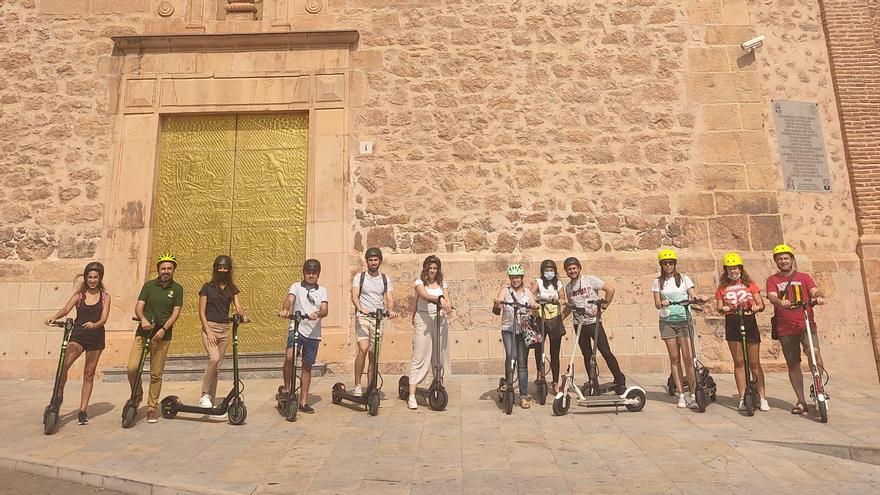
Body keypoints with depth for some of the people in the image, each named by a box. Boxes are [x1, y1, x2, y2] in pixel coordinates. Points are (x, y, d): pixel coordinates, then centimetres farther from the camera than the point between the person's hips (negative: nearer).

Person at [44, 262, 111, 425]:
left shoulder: (105, 297, 1)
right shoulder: (79, 295, 4)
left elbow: (104, 318, -9)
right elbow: (66, 309, -12)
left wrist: (94, 324, -31)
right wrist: (54, 317, -34)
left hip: (96, 338, 0)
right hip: (78, 335, 1)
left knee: (89, 374, 6)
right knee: (63, 365, -24)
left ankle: (83, 410, 14)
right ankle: (58, 396, -3)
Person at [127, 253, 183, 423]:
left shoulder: (177, 289, 3)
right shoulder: (149, 285, 6)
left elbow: (176, 313, -2)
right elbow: (139, 307, -1)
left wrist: (164, 329, -15)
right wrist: (143, 319, -22)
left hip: (162, 335, -1)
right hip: (143, 332, 1)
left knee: (156, 374, 3)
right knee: (132, 368, -12)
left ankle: (152, 407, 16)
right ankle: (137, 395, 17)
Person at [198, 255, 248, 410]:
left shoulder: (232, 289, 10)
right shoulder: (207, 287, 0)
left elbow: (238, 307, -2)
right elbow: (202, 312, -3)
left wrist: (244, 315, -25)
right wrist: (208, 331, -13)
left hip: (224, 329, 4)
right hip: (209, 327, -4)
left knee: (217, 366, 6)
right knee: (214, 358, -24)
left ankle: (211, 402, 15)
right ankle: (204, 395, -10)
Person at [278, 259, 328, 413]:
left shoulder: (322, 290, 9)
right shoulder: (296, 287, 5)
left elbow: (325, 310, -5)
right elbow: (289, 299, -15)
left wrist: (317, 314, -28)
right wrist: (285, 310, -37)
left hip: (314, 333, 2)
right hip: (297, 328, -2)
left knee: (307, 366, 9)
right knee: (289, 357, -25)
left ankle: (303, 401, 20)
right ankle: (287, 388, -2)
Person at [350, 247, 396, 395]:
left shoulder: (386, 279, 12)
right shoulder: (359, 277, 4)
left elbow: (389, 298, 4)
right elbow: (354, 296, -9)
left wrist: (390, 310, -18)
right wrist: (360, 308, -30)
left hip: (378, 318, 3)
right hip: (362, 317, -3)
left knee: (374, 355, 6)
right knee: (363, 349, -20)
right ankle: (357, 385, -10)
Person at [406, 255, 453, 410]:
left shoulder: (442, 284, 14)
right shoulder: (419, 282, 2)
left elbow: (447, 298, -2)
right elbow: (425, 295, -18)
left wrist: (448, 304, -25)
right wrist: (439, 299, -36)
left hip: (440, 320, 4)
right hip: (423, 320, -4)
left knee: (440, 356, 7)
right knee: (419, 357, -7)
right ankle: (411, 396, -6)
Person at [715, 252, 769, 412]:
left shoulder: (749, 283, 8)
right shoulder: (723, 286, 10)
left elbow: (761, 305, 3)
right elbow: (719, 306, 4)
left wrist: (755, 308, -19)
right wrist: (724, 308, -18)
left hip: (749, 321, -1)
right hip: (732, 324, 1)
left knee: (754, 363, 2)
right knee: (739, 362, 4)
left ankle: (762, 398, 8)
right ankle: (742, 398, 8)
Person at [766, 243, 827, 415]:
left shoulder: (803, 277, 12)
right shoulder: (773, 280, 7)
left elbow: (814, 291, -3)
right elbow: (772, 297, -8)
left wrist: (818, 297, -26)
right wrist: (781, 302, -30)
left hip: (806, 324, 0)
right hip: (785, 328, 0)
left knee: (814, 352, -25)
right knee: (793, 364, 6)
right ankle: (801, 402, 17)